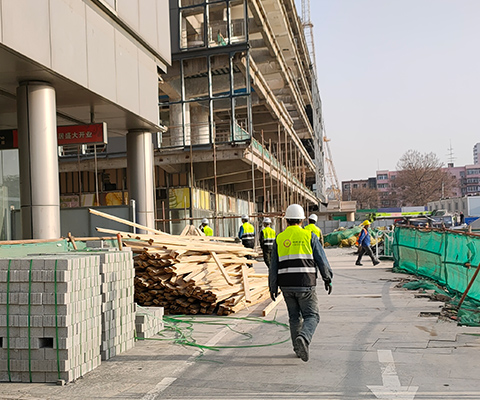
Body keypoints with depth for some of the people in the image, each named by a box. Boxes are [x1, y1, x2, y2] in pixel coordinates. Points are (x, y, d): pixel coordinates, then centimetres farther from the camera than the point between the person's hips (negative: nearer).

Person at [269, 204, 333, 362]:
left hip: (286, 285, 3)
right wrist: (327, 279, 12)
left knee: (294, 317, 16)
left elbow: (273, 265, 6)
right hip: (305, 284, -3)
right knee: (311, 316, 4)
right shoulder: (309, 236, -2)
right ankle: (303, 338, -22)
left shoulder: (279, 238, 5)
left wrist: (273, 287, 12)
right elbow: (321, 260, 0)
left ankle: (299, 349, 18)